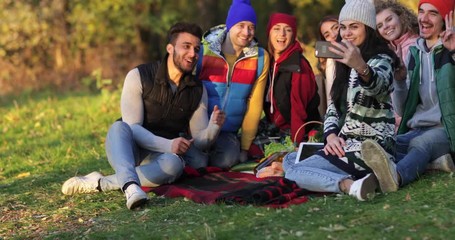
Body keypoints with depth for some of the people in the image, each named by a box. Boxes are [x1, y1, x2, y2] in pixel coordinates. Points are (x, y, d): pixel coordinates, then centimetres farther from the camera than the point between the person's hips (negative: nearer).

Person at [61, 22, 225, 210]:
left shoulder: (198, 90, 2)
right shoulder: (139, 76, -10)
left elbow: (200, 140, 4)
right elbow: (132, 128, -18)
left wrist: (214, 126, -20)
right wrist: (168, 145, -33)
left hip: (163, 156, 2)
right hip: (126, 152, -2)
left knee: (173, 164, -36)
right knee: (119, 127, -36)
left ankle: (102, 183, -32)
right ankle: (130, 186, -60)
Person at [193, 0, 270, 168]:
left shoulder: (261, 58, -1)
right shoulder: (202, 52, -10)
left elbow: (254, 105, 1)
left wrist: (245, 147, 0)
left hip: (228, 133, 2)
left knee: (226, 160, -28)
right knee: (198, 162, -28)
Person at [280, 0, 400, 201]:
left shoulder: (381, 60, -14)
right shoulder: (345, 64, 14)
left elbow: (378, 85, -40)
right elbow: (333, 106, 11)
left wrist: (361, 68, -63)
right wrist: (331, 135, -10)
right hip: (346, 143, 10)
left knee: (293, 171, -20)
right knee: (289, 159, 19)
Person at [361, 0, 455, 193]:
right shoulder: (414, 53, 14)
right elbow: (403, 110, 14)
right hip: (417, 130, 6)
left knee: (420, 143, -39)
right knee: (383, 146, -22)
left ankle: (396, 175, -68)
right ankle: (435, 159, -35)